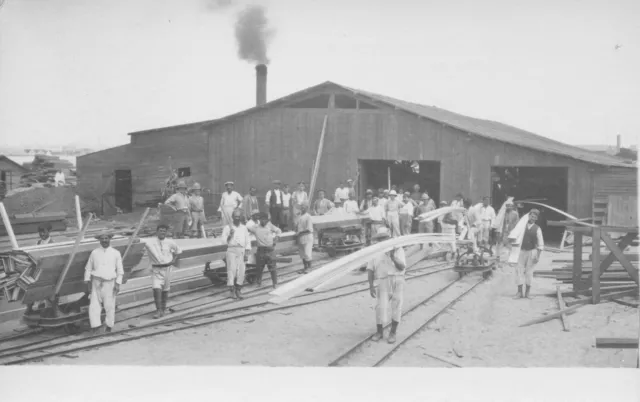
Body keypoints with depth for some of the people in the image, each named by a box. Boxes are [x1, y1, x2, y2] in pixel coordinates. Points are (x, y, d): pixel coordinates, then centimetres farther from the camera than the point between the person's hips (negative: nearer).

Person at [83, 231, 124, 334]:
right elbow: (88, 268, 14)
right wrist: (87, 280, 8)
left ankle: (109, 325, 15)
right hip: (96, 282, 1)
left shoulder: (116, 253, 4)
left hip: (109, 283, -1)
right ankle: (95, 325, 0)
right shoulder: (94, 253, 6)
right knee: (94, 304, -5)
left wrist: (118, 283, -2)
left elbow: (120, 270, 5)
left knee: (109, 305, 2)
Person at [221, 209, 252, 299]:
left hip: (241, 251, 3)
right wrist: (230, 235, -18)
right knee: (232, 270, -9)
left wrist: (247, 253, 0)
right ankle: (232, 291, -4)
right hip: (231, 250, -3)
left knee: (241, 271, -1)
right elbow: (224, 241, -1)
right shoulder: (227, 227, 5)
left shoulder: (244, 228, 14)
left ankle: (238, 291, 8)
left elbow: (248, 241, 11)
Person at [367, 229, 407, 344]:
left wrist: (393, 257, -23)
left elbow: (402, 267, -7)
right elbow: (370, 269, 2)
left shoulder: (398, 249, 2)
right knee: (381, 307, -9)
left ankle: (393, 333, 12)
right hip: (384, 282, 0)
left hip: (398, 280, 0)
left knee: (396, 308, -5)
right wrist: (371, 286, -7)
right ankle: (379, 332, 12)